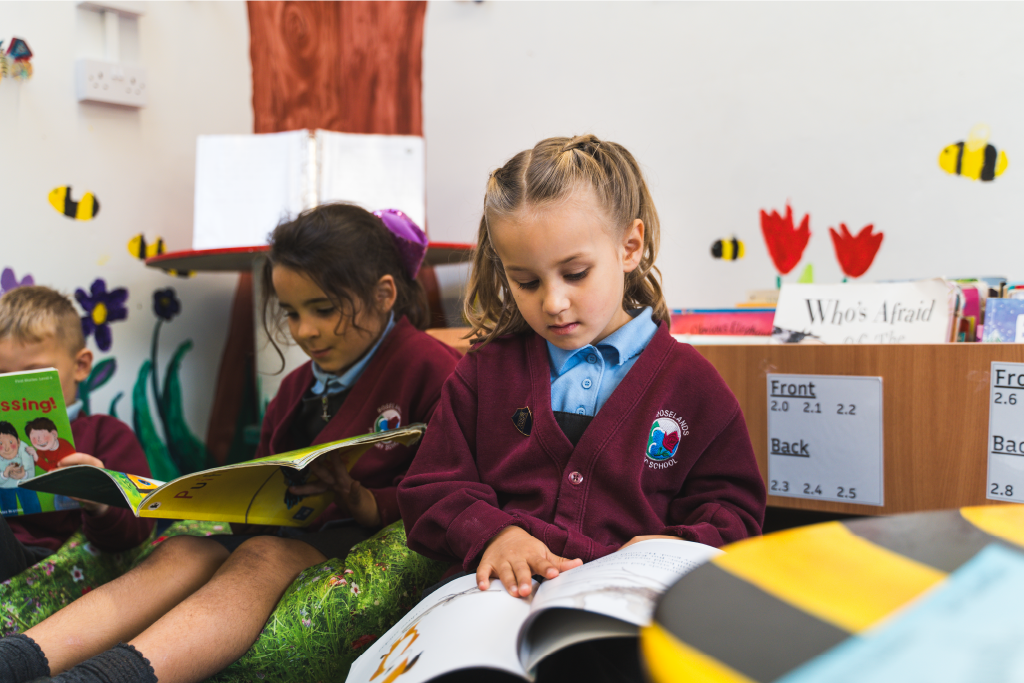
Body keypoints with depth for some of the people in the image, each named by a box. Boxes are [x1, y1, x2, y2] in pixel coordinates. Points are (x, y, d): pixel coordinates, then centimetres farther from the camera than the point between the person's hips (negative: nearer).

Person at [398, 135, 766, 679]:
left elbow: (731, 508, 14)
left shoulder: (687, 380, 12)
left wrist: (676, 548, -9)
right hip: (504, 593, 1)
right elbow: (431, 491, 15)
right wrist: (493, 533, -8)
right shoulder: (484, 372, 17)